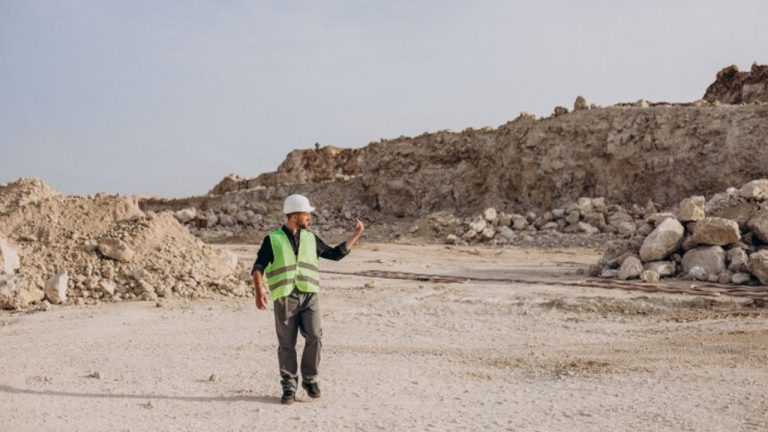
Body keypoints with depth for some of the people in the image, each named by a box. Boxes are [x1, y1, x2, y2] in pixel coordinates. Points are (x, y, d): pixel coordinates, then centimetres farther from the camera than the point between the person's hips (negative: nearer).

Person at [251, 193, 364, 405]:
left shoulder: (311, 239, 15)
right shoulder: (272, 239, 3)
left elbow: (335, 254, 21)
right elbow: (258, 267, -2)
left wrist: (355, 235, 17)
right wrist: (259, 290, -17)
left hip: (309, 295, 3)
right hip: (284, 298, -2)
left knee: (314, 338, -9)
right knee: (286, 344, 1)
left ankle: (310, 380, 12)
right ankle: (289, 386, 16)